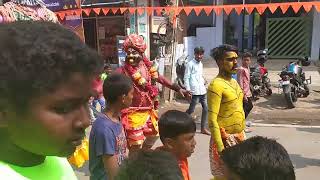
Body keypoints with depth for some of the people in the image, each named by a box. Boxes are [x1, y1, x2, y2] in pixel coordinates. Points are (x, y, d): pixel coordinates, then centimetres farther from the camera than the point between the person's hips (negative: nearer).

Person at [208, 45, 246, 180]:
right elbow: (212, 119, -23)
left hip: (239, 137, 8)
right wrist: (220, 148, -24)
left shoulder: (234, 82, 9)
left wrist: (241, 135, 19)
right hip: (225, 139, -8)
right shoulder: (216, 85, -19)